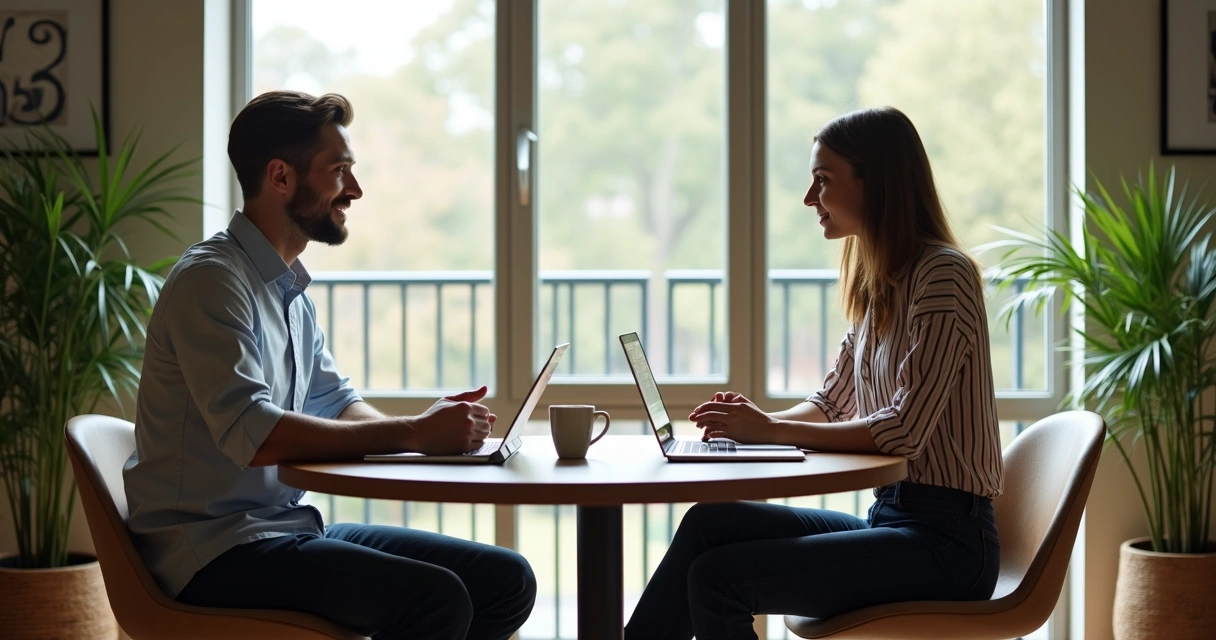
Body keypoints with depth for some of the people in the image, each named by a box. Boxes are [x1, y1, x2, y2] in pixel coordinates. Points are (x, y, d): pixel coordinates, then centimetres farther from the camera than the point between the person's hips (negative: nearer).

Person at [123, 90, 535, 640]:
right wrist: (412, 435, -22)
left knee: (507, 580, -1)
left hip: (289, 526, 9)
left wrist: (433, 425, 1)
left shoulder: (291, 289, 16)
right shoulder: (211, 280, -14)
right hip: (213, 547, -9)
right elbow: (253, 434, -25)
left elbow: (336, 404, 23)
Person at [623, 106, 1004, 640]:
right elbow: (832, 405, 19)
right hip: (888, 519, 8)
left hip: (946, 541, -8)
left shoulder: (943, 276, -14)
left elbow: (903, 430, -21)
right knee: (710, 523, -8)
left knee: (718, 577, -20)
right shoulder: (877, 284, 15)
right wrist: (759, 421, -1)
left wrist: (774, 431, -17)